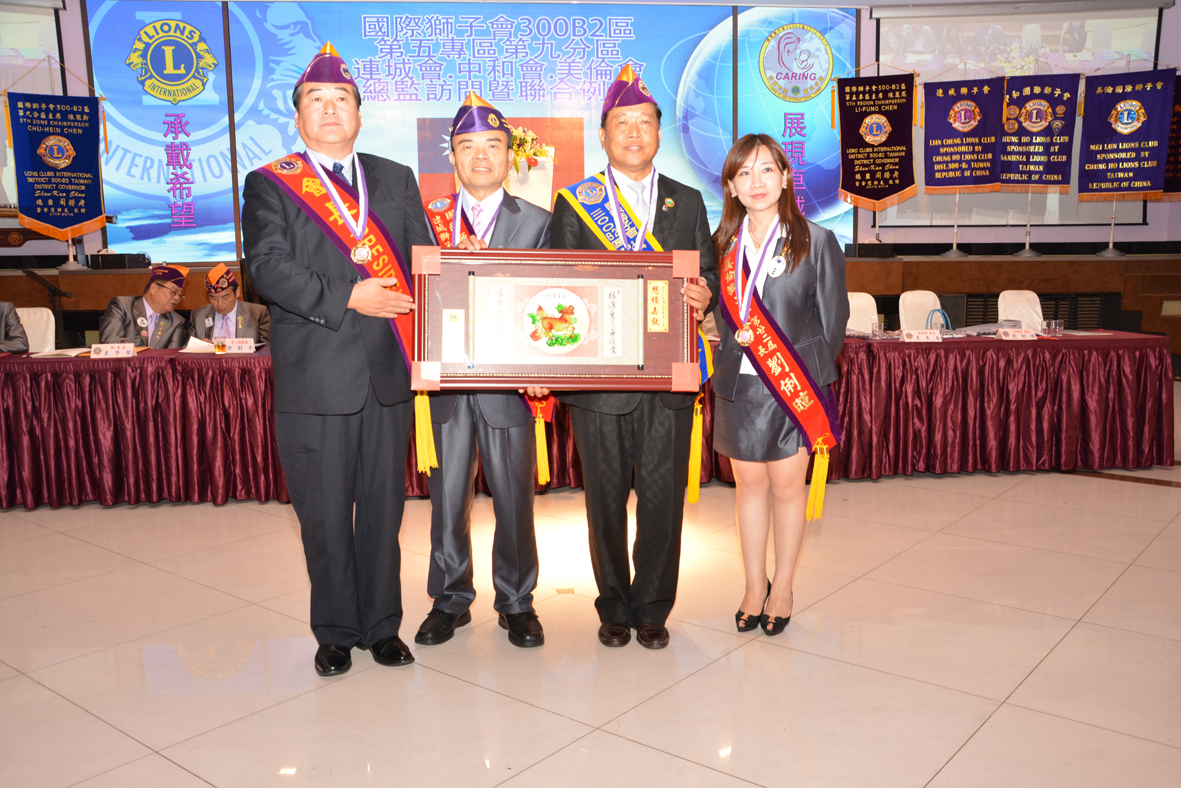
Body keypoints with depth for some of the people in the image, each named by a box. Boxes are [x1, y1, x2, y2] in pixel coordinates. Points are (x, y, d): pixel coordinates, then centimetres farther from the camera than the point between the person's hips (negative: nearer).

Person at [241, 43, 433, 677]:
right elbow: (267, 267, -9)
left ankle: (383, 626, 26)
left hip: (388, 370, 3)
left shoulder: (397, 180, 15)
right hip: (315, 377, -2)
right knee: (325, 516, 7)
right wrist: (347, 298, -18)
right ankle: (336, 633, 24)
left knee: (384, 507, 11)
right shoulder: (269, 185, 5)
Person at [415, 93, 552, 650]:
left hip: (507, 380, -1)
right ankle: (450, 600, 28)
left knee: (514, 499, 8)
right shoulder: (429, 219, 8)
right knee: (448, 498, 10)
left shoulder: (536, 223, 4)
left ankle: (516, 603, 26)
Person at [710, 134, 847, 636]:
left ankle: (782, 589, 23)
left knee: (787, 485, 6)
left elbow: (833, 321, -2)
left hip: (794, 386, -3)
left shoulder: (817, 242, -3)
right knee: (749, 484, 11)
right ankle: (755, 586, 27)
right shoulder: (723, 245, 6)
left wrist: (806, 373, -5)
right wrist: (735, 338, -3)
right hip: (738, 386, 3)